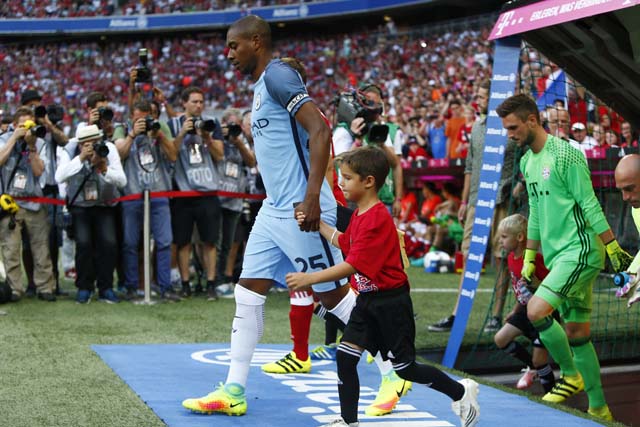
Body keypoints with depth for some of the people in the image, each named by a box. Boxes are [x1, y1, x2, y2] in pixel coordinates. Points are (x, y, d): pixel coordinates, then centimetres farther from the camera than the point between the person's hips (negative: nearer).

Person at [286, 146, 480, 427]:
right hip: (367, 300, 9)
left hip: (390, 303, -9)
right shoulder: (359, 214, 8)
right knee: (345, 356, -1)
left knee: (405, 368, 4)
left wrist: (309, 278, -31)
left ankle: (461, 392, 24)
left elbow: (352, 265, -29)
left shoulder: (377, 219, -23)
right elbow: (343, 242, 27)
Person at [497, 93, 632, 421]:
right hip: (558, 258, 9)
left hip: (580, 252, -9)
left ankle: (571, 375, 0)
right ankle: (599, 411, 16)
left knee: (536, 310, -21)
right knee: (576, 335, 9)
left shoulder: (565, 154, -13)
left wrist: (614, 249, -13)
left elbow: (589, 205, -13)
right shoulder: (527, 162, 13)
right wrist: (529, 259, 22)